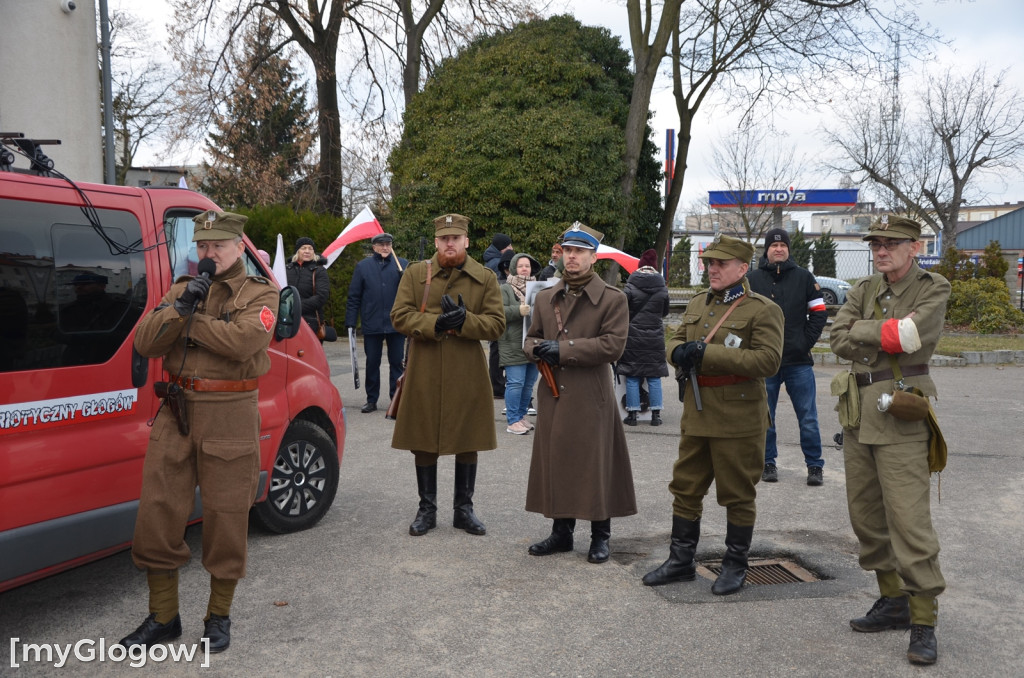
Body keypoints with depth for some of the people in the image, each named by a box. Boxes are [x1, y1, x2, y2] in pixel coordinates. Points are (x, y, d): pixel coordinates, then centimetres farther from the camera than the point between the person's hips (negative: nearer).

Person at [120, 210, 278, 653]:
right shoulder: (181, 289, 13)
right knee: (157, 513, 7)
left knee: (226, 516, 4)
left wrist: (189, 319, -12)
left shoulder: (259, 294, -1)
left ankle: (219, 616, 23)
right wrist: (180, 307, -14)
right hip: (176, 414, 5)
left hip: (229, 418, -4)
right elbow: (144, 343, 0)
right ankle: (163, 617, 24)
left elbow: (244, 341, -21)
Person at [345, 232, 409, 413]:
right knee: (372, 363, 9)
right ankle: (371, 400, 19)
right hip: (372, 324, 1)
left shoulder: (402, 264, 4)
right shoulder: (363, 266, 6)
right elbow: (354, 297, 5)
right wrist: (350, 322, 0)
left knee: (396, 361, 6)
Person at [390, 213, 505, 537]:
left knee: (468, 443, 8)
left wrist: (464, 321, -18)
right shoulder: (415, 273, 5)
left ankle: (464, 509, 23)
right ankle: (427, 509, 22)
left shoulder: (485, 278, 4)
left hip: (467, 375, 0)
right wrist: (435, 324, -18)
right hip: (424, 373, 0)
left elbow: (496, 325, -1)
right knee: (424, 442, 7)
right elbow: (399, 315, -3)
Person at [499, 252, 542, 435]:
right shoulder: (505, 289, -2)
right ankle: (513, 421, 0)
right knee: (516, 383, -8)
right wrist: (518, 310, -24)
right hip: (514, 346, -6)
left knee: (529, 383, 12)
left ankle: (521, 415, 24)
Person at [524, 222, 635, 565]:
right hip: (553, 395, 5)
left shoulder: (613, 299, -3)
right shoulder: (545, 298, 13)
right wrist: (538, 350, -7)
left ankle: (600, 536, 18)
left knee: (594, 466, 2)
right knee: (555, 463, 10)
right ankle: (561, 532, 24)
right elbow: (531, 339, 19)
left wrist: (564, 349, -16)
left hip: (591, 398, -5)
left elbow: (613, 344, -13)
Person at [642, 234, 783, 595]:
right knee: (685, 488, 12)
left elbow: (768, 360, -19)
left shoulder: (763, 310, -9)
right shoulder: (698, 304, 13)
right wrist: (679, 351, -10)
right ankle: (680, 561, 25)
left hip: (738, 420, -6)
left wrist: (707, 353, -22)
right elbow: (676, 339, 17)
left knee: (738, 495, 6)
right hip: (697, 416, 7)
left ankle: (735, 566, 22)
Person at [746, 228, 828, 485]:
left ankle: (815, 465, 12)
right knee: (765, 418, 7)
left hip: (799, 362, 0)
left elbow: (819, 313, 8)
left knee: (808, 419, 2)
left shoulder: (803, 277, 7)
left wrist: (806, 342, -2)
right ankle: (768, 463, 19)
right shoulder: (752, 280, 4)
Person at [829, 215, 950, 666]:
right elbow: (839, 339, -2)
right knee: (865, 515, 12)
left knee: (908, 518, -9)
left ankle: (924, 620, 1)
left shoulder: (933, 289, -3)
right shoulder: (863, 290, 12)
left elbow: (914, 336, -20)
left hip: (901, 413, -6)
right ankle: (893, 599, 26)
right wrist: (891, 332, -11)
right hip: (860, 410, 7)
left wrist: (865, 334, -9)